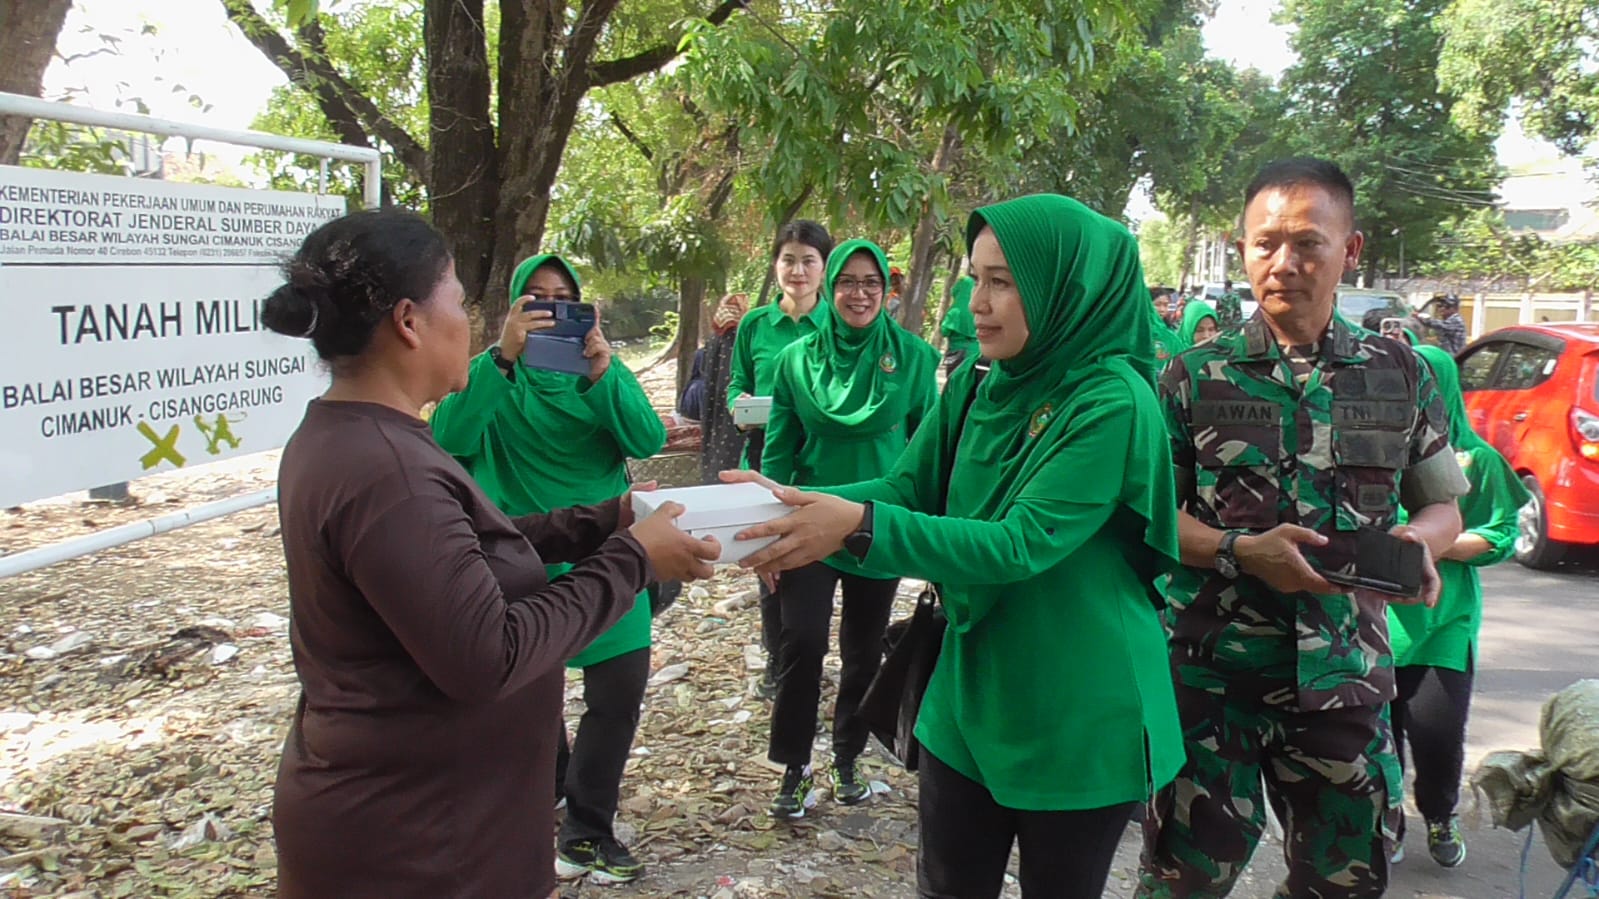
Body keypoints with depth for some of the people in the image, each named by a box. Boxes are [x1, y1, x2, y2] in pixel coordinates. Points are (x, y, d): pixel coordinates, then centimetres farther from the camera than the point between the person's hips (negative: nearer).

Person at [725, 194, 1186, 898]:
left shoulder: (1112, 403, -20)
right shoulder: (977, 385, 1)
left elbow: (1023, 544, -27)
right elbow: (905, 489, 0)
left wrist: (860, 526, -34)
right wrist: (795, 503, -18)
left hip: (1078, 720, -6)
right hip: (971, 695, 6)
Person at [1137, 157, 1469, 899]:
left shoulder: (1402, 376, 5)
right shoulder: (1196, 377, -2)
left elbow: (1443, 506, 12)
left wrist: (1416, 541, -11)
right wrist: (1242, 551, -18)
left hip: (1346, 671, 2)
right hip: (1211, 670, -2)